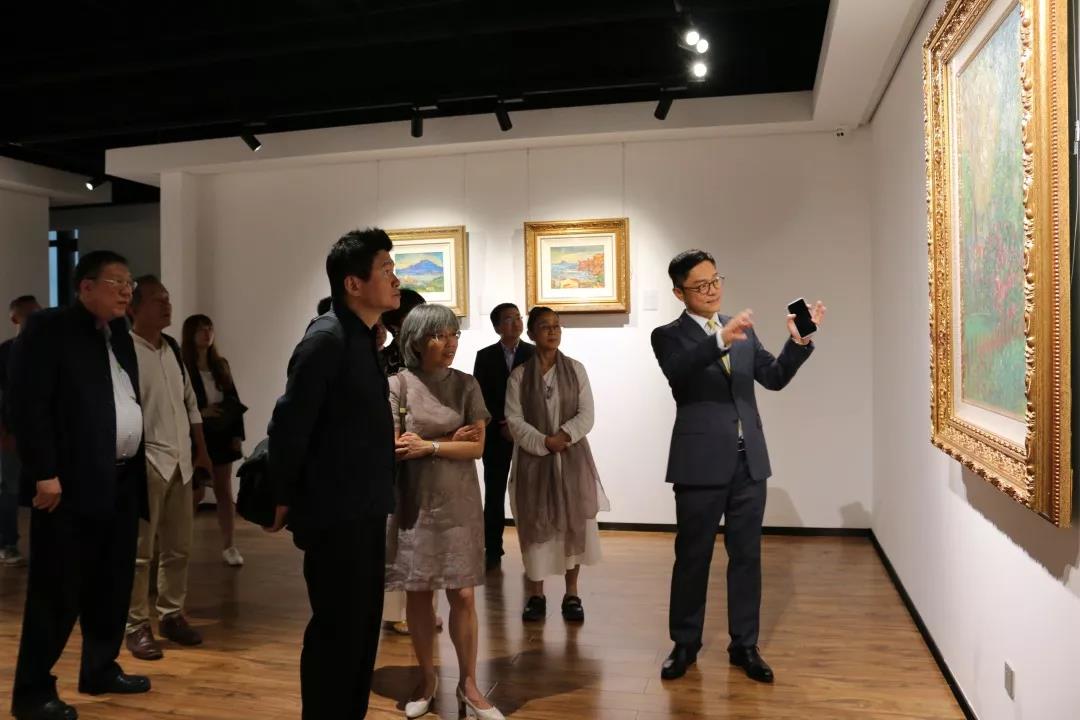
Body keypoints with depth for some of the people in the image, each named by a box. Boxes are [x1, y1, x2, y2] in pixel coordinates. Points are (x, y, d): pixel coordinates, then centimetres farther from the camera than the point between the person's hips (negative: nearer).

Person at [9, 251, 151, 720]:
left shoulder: (120, 336, 16)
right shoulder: (48, 328, -6)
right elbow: (28, 404, -13)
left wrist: (136, 468, 10)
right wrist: (44, 473, -18)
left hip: (122, 482, 8)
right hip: (72, 484, -8)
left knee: (112, 587, 15)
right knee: (57, 593, 1)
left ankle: (100, 670, 30)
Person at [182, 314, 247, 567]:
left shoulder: (221, 365, 8)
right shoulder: (181, 366, -8)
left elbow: (234, 401, 8)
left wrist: (238, 435, 3)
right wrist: (201, 412, -22)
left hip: (223, 437, 5)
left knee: (224, 490, 7)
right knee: (197, 492, 1)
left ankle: (229, 545, 13)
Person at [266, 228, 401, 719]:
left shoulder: (363, 338, 10)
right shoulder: (327, 337, -18)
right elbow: (288, 425, -19)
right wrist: (285, 498, -10)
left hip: (363, 513, 9)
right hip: (336, 516, -9)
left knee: (361, 627, 17)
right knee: (336, 631, 3)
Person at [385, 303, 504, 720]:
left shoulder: (466, 385, 0)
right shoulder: (398, 385, -5)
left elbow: (477, 447, -7)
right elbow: (391, 447, -12)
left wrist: (427, 445, -14)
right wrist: (450, 440, -12)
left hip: (458, 504, 1)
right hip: (414, 504, -1)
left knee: (463, 595, 3)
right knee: (418, 594, 9)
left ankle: (468, 685, 17)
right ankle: (427, 680, 27)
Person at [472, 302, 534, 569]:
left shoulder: (534, 354, 4)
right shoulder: (485, 356, 7)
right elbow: (480, 398, 2)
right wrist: (501, 425, -8)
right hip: (496, 435, 1)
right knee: (494, 495, 3)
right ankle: (492, 550, 9)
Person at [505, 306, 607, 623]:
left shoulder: (576, 370, 4)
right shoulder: (519, 376, 1)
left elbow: (587, 415, -2)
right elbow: (514, 420, -5)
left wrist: (564, 435, -17)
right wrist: (543, 443, -18)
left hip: (572, 458, 1)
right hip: (534, 458, -1)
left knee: (574, 522, 3)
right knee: (535, 524, 3)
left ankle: (572, 594, 14)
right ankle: (536, 594, 14)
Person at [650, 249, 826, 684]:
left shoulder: (743, 330, 12)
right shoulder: (668, 336, -3)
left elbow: (774, 378, 3)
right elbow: (678, 372, -24)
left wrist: (798, 341, -14)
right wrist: (720, 341, -39)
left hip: (749, 460, 4)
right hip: (701, 462, -4)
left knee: (746, 555, 11)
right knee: (692, 556, 7)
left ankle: (744, 645, 24)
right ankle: (685, 644, 23)